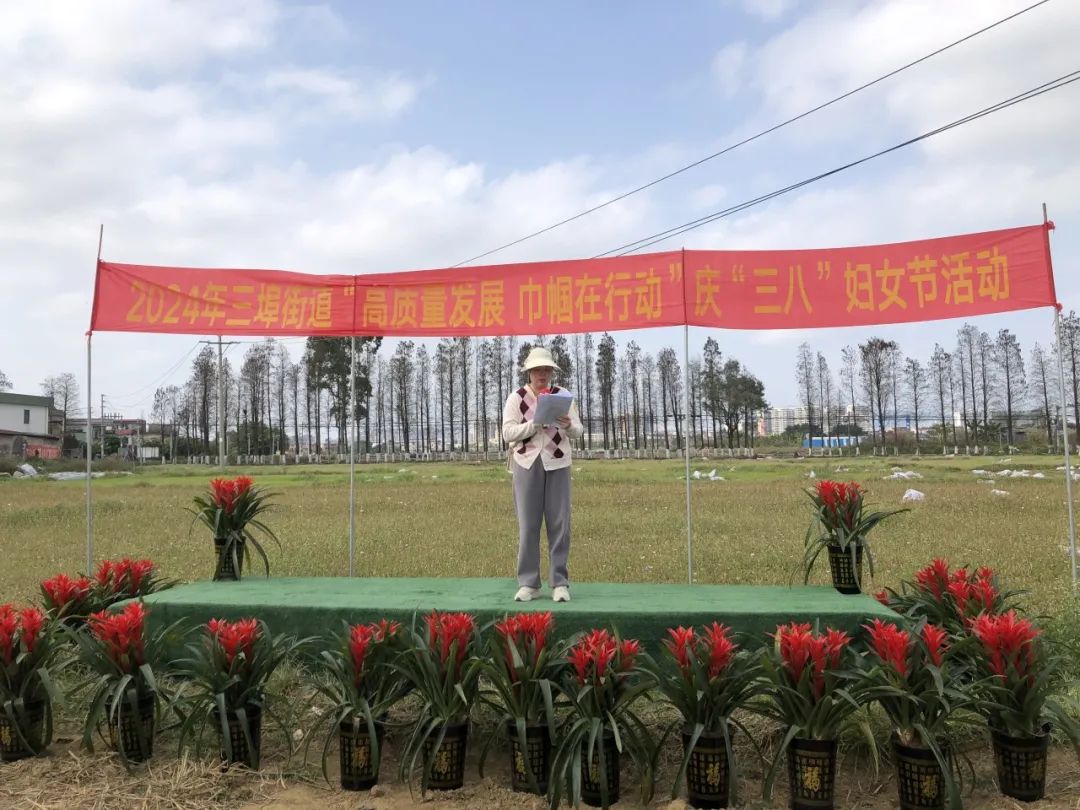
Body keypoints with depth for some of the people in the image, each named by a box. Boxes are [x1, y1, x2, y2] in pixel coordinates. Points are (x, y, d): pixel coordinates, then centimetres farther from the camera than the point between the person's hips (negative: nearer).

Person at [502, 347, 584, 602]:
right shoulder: (516, 398, 2)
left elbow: (578, 431, 2)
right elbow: (508, 432, -6)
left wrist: (568, 425, -21)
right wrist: (535, 424, -19)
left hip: (557, 464, 1)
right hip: (527, 465, -1)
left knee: (559, 523, 0)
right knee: (527, 525, 0)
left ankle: (560, 583, 8)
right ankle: (528, 583, 8)